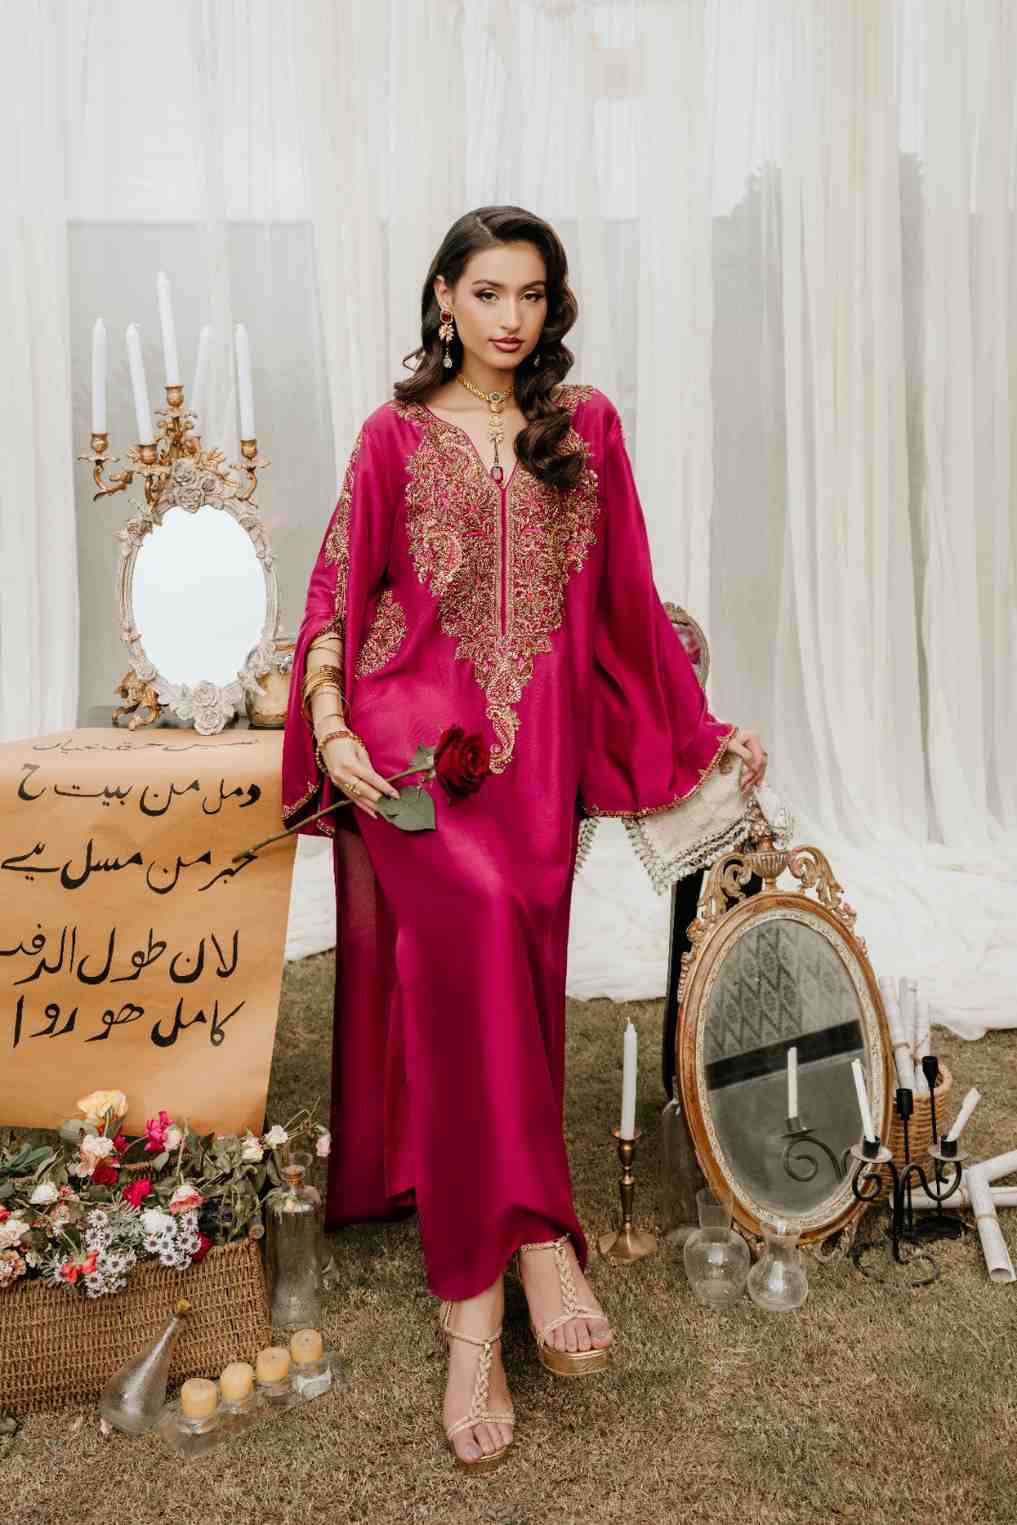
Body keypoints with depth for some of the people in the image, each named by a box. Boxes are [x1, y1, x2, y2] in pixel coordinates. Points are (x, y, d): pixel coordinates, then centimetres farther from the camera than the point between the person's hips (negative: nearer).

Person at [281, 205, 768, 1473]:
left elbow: (626, 598, 18)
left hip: (542, 737, 2)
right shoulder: (397, 436, 10)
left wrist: (703, 725, 18)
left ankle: (471, 1294, -9)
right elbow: (338, 589, 8)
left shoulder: (588, 427, 15)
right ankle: (536, 1231, -24)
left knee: (510, 962, -18)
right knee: (475, 911, -30)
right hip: (414, 724, -2)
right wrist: (329, 723, -8)